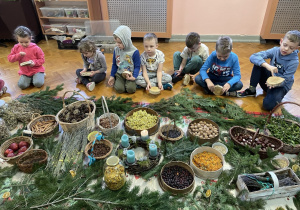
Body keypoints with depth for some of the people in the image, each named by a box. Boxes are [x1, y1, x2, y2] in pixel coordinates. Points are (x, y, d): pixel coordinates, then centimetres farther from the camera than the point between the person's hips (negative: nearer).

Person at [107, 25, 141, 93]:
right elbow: (114, 64, 11)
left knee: (131, 89, -24)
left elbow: (137, 66, -8)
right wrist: (112, 76, 9)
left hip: (130, 75, -2)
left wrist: (134, 77, -22)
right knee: (119, 89, -20)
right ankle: (115, 81, 14)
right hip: (119, 74, 3)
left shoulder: (134, 51, -14)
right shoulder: (116, 50, -1)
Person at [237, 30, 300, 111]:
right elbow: (253, 57, -25)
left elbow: (284, 80, -19)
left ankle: (277, 96, 3)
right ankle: (252, 90, -11)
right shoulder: (275, 50, -12)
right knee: (259, 63, -22)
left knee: (268, 105, -34)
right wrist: (267, 65, -41)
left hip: (281, 85, -4)